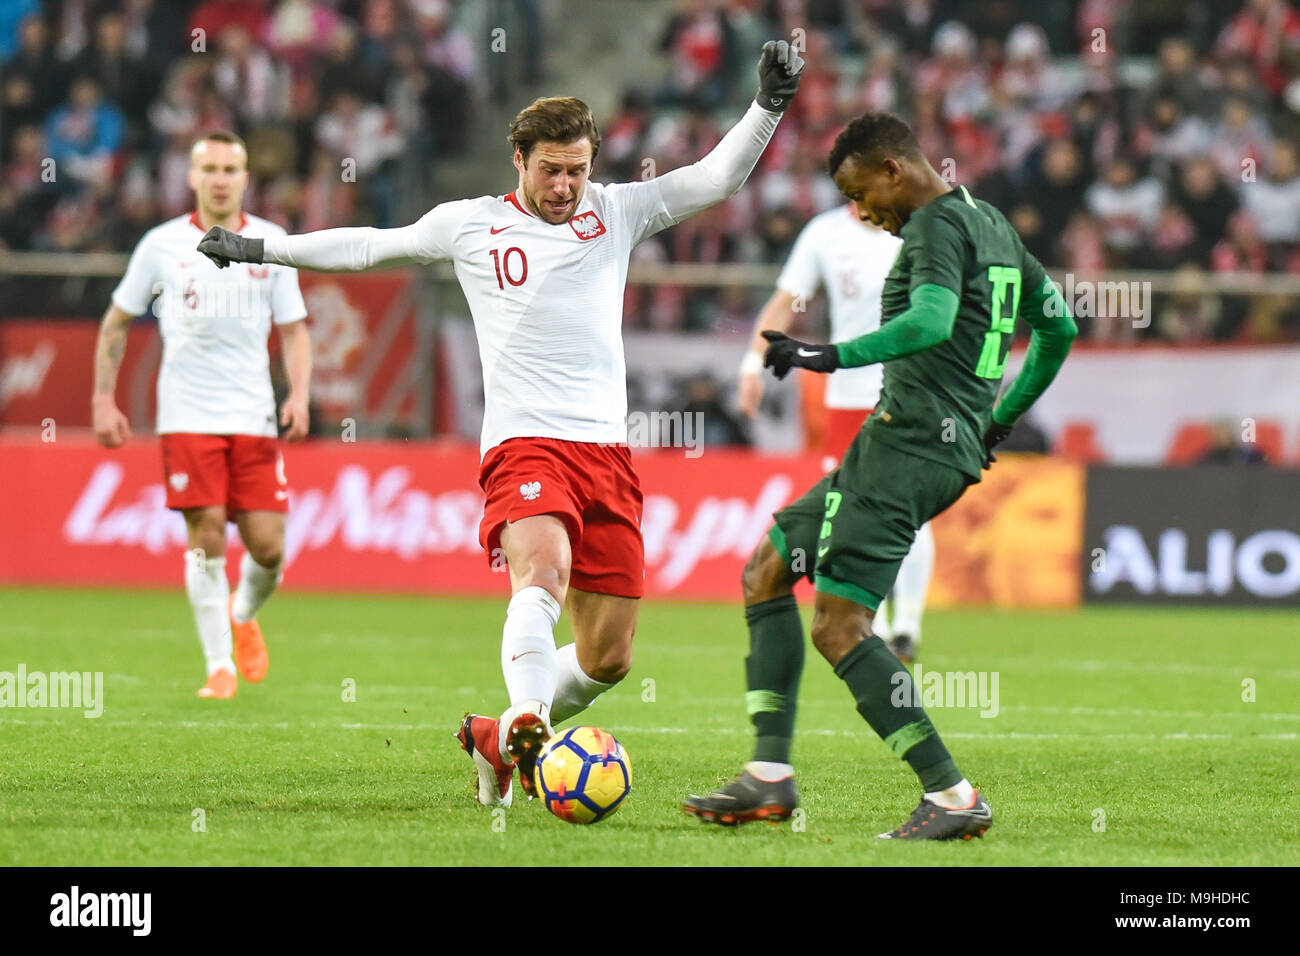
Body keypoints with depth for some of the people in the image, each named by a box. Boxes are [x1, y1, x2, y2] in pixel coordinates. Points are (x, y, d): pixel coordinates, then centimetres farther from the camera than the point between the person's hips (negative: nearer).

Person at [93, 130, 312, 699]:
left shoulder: (272, 243, 6)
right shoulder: (162, 245, 3)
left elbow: (293, 330, 10)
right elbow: (116, 324, 12)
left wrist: (299, 395, -6)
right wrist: (103, 401, 6)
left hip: (254, 416, 2)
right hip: (187, 414, -1)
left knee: (268, 546, -3)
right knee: (206, 536, -10)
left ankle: (244, 615, 30)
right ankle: (220, 664, 0)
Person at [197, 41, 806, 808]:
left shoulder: (616, 213, 13)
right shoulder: (471, 224, 9)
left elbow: (717, 179, 9)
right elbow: (374, 247, 21)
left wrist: (769, 109, -6)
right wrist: (262, 249, 24)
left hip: (607, 449, 3)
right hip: (524, 445, -3)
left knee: (609, 656, 3)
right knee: (543, 570, -34)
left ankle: (498, 740, 24)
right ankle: (528, 721, -51)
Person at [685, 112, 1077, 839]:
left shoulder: (937, 224, -9)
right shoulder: (993, 226, 21)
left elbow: (932, 322, -27)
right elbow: (1059, 325, 29)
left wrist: (833, 357, -30)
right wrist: (1002, 419, 35)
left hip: (911, 443, -11)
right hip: (955, 446, 11)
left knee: (839, 628, -15)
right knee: (768, 570, 15)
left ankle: (952, 796, -15)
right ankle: (770, 776, 9)